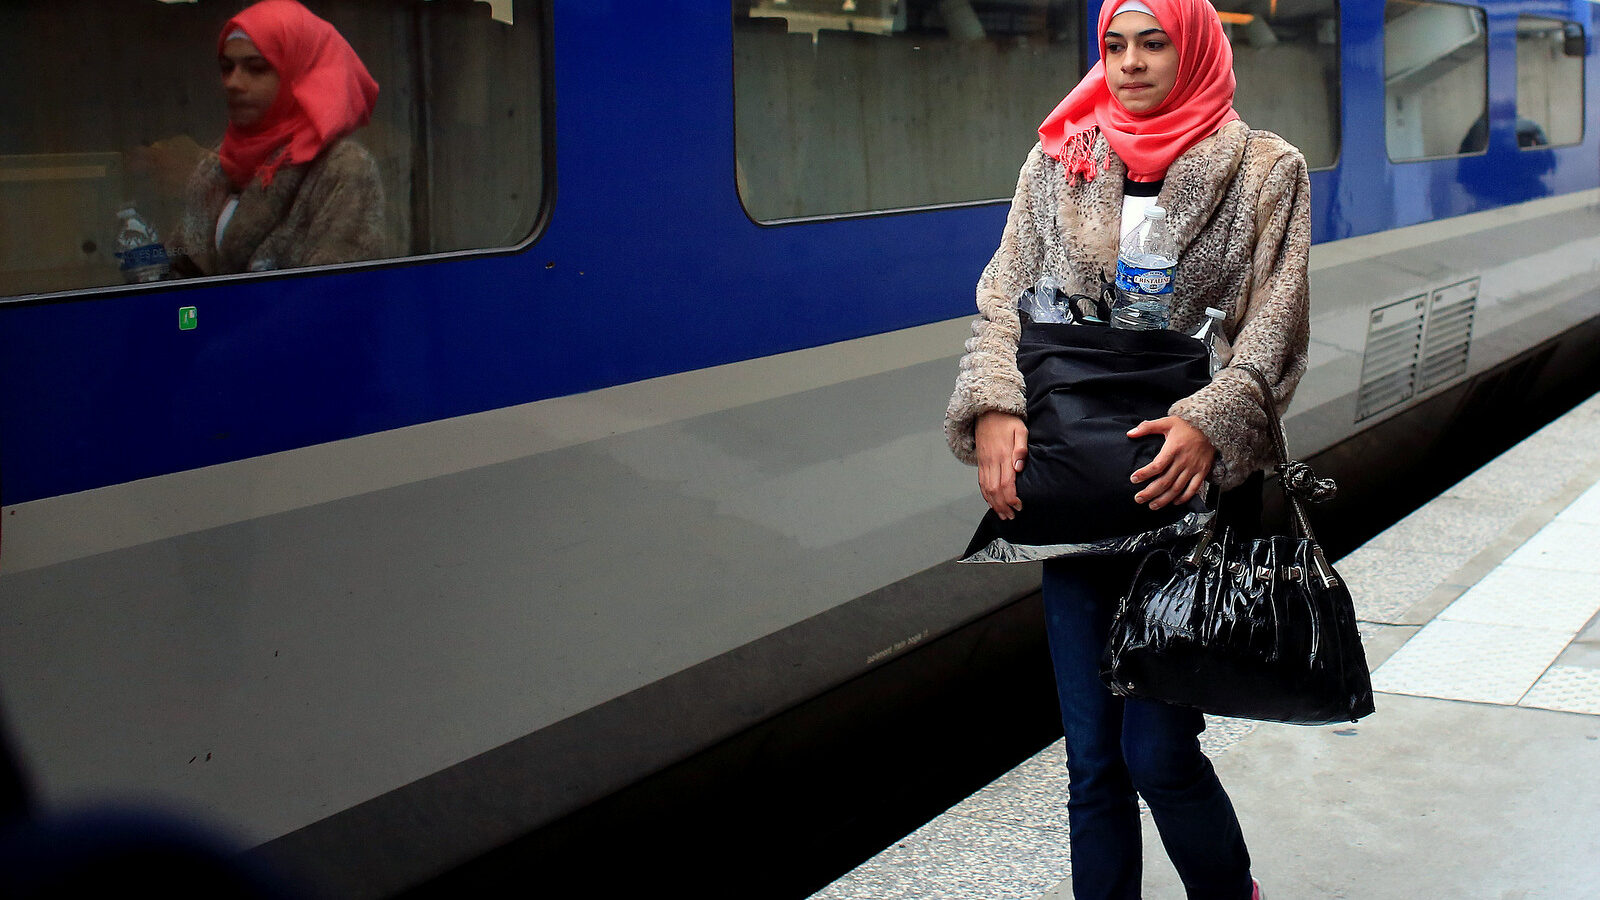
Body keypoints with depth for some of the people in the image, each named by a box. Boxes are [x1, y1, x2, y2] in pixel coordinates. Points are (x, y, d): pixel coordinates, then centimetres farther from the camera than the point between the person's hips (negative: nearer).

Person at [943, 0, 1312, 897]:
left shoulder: (1265, 170, 2)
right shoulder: (1057, 165, 9)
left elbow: (1276, 329, -5)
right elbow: (1004, 301, 5)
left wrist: (1210, 423, -22)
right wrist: (994, 405, -14)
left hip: (1191, 486, -3)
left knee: (1158, 751, -4)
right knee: (1093, 758, 8)